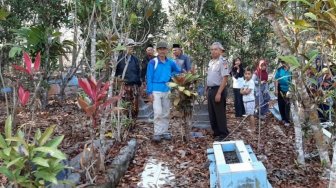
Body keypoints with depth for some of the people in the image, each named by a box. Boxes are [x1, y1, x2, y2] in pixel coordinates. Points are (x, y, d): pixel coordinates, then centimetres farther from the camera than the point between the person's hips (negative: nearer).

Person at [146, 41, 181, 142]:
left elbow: (179, 72, 21)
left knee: (166, 113, 9)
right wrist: (149, 92, -11)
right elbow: (149, 78, -5)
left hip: (167, 91, 5)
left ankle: (164, 132, 20)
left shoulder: (171, 62, 6)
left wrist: (170, 75, 1)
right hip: (156, 91, -4)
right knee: (158, 112, -11)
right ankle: (157, 133, -2)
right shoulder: (153, 62, -4)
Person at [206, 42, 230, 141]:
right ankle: (216, 132, 27)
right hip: (210, 90, 9)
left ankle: (223, 134, 12)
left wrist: (219, 93, -24)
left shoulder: (223, 61, -13)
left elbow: (225, 78, -20)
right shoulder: (211, 62, 14)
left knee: (220, 113, 0)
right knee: (211, 113, 14)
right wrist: (207, 89, 16)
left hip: (218, 90, -9)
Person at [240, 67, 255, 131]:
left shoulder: (251, 82, -14)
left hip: (250, 100, -8)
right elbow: (241, 91, 8)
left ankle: (253, 128, 1)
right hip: (245, 101, 8)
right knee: (248, 114, 13)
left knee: (251, 114, -5)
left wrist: (243, 91, -2)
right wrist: (245, 91, -11)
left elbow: (247, 91, -20)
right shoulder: (244, 81, 11)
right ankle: (251, 127, 23)